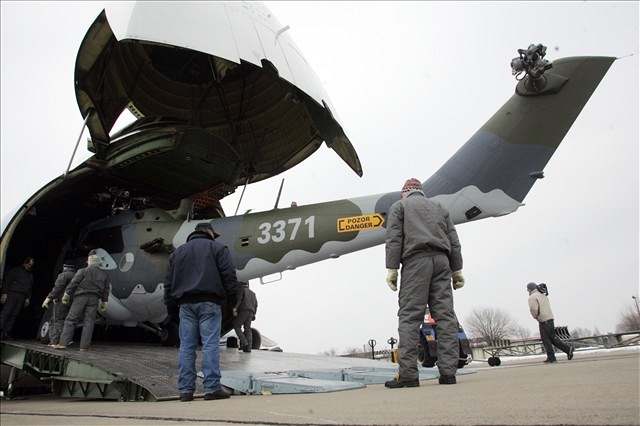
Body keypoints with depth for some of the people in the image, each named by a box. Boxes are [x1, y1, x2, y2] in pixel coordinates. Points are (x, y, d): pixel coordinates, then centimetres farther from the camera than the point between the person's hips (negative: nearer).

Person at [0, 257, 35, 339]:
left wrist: (28, 298, 12)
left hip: (22, 297, 4)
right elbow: (7, 281, 0)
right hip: (12, 294, -4)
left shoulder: (30, 275, 22)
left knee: (14, 315, -2)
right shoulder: (15, 270, 7)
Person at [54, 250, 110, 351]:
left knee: (70, 320, 4)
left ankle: (63, 343, 0)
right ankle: (84, 346, 1)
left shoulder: (83, 271, -1)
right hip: (94, 299, 3)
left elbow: (73, 283, -5)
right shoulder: (104, 275, 11)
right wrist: (104, 303, 16)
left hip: (81, 297, -3)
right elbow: (106, 290, 11)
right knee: (88, 322, 3)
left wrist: (66, 295, 2)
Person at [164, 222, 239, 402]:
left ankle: (185, 389, 6)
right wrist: (232, 295, 0)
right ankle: (212, 388, -7)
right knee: (210, 344, -5)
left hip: (186, 303, 4)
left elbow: (169, 281, 18)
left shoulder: (178, 251, 21)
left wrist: (170, 304, 19)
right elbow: (228, 274, -4)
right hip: (209, 302, -4)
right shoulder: (217, 247, 7)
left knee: (186, 346, 5)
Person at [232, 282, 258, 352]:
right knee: (248, 329, 4)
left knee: (236, 326, 2)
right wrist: (254, 314, 18)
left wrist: (235, 309, -16)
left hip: (244, 310, -6)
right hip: (251, 312, 6)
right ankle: (248, 347, -6)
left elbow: (239, 299, -9)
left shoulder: (242, 290, 8)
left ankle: (243, 342, -14)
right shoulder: (252, 293, 27)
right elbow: (255, 304, 19)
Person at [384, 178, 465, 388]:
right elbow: (453, 241, 18)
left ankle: (408, 374, -14)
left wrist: (392, 268, -5)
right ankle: (448, 372, -3)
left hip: (416, 260, -4)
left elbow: (394, 239, 0)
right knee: (445, 316, 1)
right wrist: (457, 270, 16)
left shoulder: (399, 206, 15)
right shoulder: (439, 207, 28)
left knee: (409, 317, -9)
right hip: (442, 260, 5)